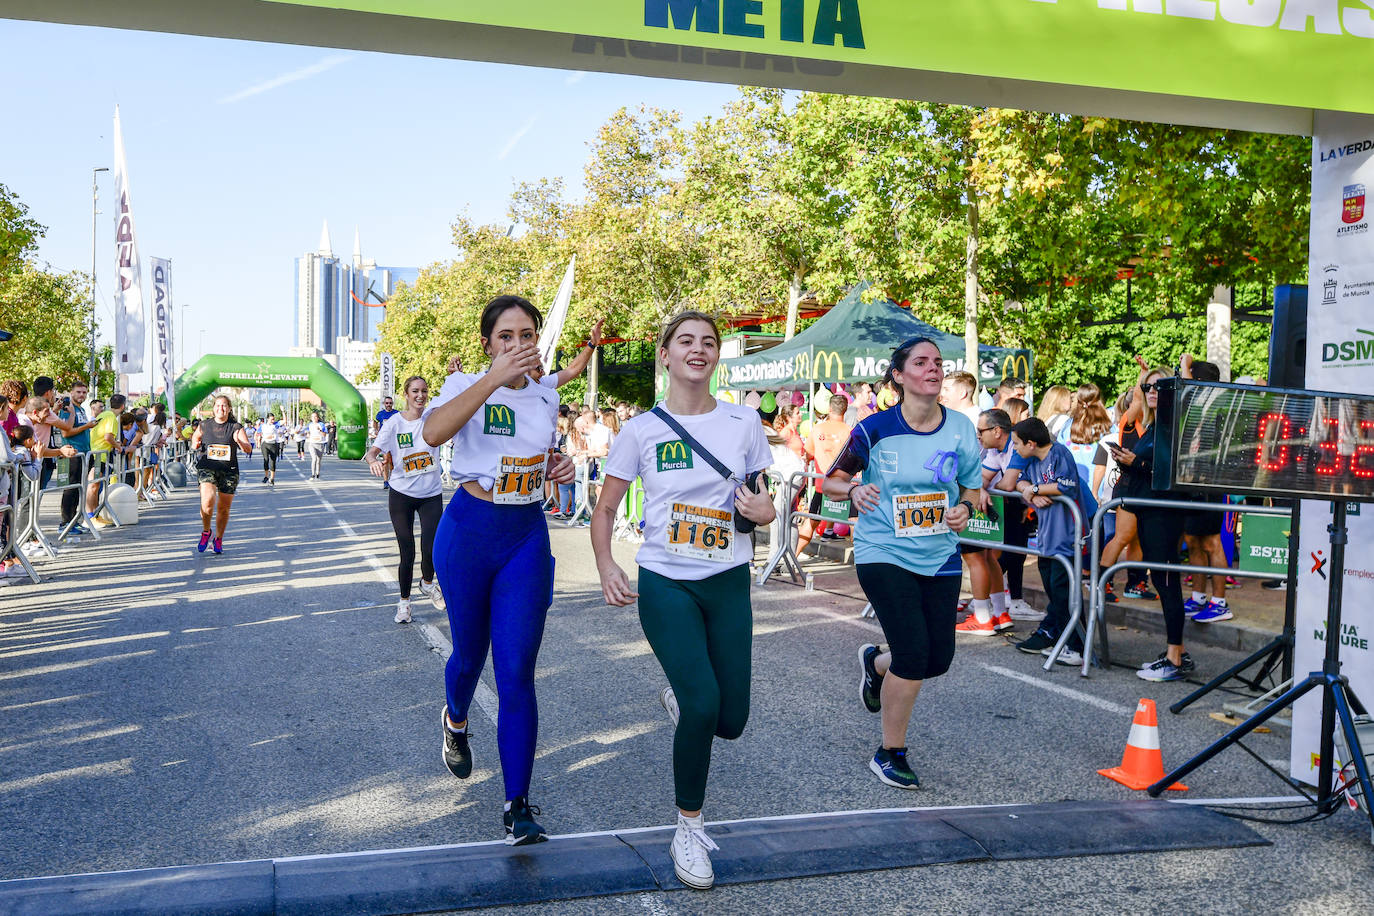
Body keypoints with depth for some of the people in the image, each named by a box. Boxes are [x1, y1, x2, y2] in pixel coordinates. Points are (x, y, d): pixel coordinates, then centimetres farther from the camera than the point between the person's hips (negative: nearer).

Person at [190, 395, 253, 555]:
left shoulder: (236, 427, 0)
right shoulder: (204, 425, 5)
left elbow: (249, 449, -5)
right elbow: (195, 438, 23)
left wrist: (239, 442, -26)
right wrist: (195, 444, -1)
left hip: (229, 472, 0)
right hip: (207, 468, 0)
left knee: (224, 508, 6)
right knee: (207, 501, -22)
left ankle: (218, 540, 28)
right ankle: (206, 532, 5)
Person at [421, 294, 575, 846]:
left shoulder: (547, 397, 7)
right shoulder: (467, 385, -6)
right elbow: (433, 432, -30)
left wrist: (558, 466, 1)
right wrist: (496, 377, -38)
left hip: (527, 537, 2)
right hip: (469, 531, -2)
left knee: (517, 672, -4)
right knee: (470, 653, 15)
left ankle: (518, 805, 2)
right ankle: (455, 721, 50)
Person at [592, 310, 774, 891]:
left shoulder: (744, 422, 0)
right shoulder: (641, 430, -4)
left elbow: (763, 504, 11)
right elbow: (605, 511, 2)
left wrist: (764, 510, -14)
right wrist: (607, 568, -15)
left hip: (728, 583, 3)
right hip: (665, 583, -2)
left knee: (730, 721, 4)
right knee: (703, 703, -18)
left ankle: (678, 697, 42)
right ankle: (689, 829, 6)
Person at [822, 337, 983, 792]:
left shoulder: (960, 429, 0)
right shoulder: (876, 429, -9)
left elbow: (973, 490, 11)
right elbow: (831, 481, 1)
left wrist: (964, 508, -11)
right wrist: (854, 489, -21)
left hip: (940, 556, 4)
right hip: (883, 554, -4)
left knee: (939, 659, 7)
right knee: (914, 654, -12)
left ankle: (876, 663, 42)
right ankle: (889, 755, 10)